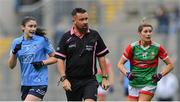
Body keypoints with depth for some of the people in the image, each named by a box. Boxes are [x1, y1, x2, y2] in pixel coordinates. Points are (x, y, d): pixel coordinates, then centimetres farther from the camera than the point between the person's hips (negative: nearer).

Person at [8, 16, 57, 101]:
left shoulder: (42, 40, -4)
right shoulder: (17, 42, 6)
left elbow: (54, 58, 2)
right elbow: (11, 66, 5)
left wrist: (42, 63, -14)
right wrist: (14, 52, -13)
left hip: (39, 83, -5)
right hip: (25, 83, 5)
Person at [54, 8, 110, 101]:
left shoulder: (94, 35, 3)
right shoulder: (66, 37, 1)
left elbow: (101, 57, 9)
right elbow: (60, 60, 0)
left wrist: (105, 78, 5)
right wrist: (63, 78, -11)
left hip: (90, 80, -1)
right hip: (72, 81, 1)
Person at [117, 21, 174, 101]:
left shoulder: (157, 48, -5)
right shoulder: (132, 47, -5)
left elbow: (170, 65, 4)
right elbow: (120, 64, 1)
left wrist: (161, 74, -12)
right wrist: (127, 73, -17)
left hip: (149, 84, -2)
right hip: (134, 84, 2)